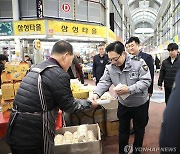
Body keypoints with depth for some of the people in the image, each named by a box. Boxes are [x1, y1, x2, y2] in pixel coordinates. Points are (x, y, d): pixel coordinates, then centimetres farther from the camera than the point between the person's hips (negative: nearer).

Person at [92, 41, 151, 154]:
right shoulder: (110, 67, -10)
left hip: (140, 103, -2)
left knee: (139, 129, 17)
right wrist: (97, 93, -30)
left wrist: (130, 89, -34)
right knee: (123, 130, 16)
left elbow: (146, 81, -23)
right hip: (123, 104, 3)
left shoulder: (138, 62, -22)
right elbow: (104, 82, -12)